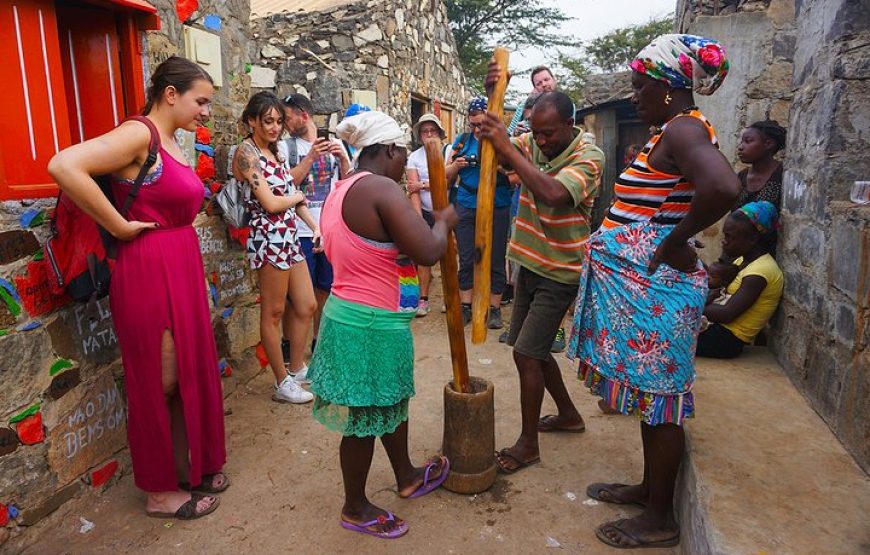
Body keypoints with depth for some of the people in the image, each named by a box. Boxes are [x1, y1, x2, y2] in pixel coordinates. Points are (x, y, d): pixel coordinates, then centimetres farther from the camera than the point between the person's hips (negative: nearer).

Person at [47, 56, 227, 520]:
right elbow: (63, 166, -27)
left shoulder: (170, 142, 13)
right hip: (149, 273, -9)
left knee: (188, 373, 16)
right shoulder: (139, 134, -14)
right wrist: (119, 226, -20)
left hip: (181, 271, 9)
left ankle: (187, 468, 33)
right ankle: (159, 491, 22)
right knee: (158, 384, 4)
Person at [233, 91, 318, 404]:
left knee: (307, 307, 13)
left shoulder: (274, 152, 16)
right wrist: (298, 196, 2)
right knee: (273, 313, 3)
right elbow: (271, 203, -17)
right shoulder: (247, 152, -10)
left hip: (289, 238, 9)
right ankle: (283, 384, 15)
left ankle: (297, 368, 30)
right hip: (269, 238, -9)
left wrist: (314, 225, 5)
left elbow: (291, 189, 17)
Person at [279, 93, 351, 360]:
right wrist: (311, 156, -17)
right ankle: (291, 354, 13)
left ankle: (320, 342, 31)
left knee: (325, 290, 14)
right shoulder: (285, 146, 1)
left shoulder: (334, 144, 9)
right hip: (300, 231, -3)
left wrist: (343, 158, -9)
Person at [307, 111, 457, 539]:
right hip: (372, 326, -10)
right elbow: (428, 252, -25)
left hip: (348, 313, 10)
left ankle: (407, 477, 46)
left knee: (390, 402, 25)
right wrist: (443, 222, -5)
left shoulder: (340, 191, 10)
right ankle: (355, 509, 31)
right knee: (366, 418, 9)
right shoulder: (382, 189, -21)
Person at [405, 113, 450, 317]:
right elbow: (413, 190, -6)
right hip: (425, 212, 1)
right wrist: (418, 218, -14)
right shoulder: (414, 157, 2)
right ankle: (423, 299, 9)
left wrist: (423, 185, -12)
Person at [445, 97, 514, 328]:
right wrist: (456, 165, -9)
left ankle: (494, 309, 15)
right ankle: (465, 306, 17)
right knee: (466, 260, 5)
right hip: (466, 207, 2)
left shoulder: (504, 139, -1)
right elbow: (447, 176, 12)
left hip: (497, 208, -2)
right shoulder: (462, 140, 7)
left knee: (496, 261, 4)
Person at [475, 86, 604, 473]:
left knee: (527, 352, -7)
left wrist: (508, 148, -34)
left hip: (560, 272, -7)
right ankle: (568, 415, 38)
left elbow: (554, 194, -35)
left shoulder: (589, 156, -17)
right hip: (530, 263, 7)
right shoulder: (530, 144, 2)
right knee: (532, 349, 16)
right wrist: (491, 98, -19)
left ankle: (528, 444, 11)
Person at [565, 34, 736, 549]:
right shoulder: (677, 130, 15)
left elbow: (723, 188, -36)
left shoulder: (684, 128, -16)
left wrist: (675, 242, -24)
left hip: (655, 289, -10)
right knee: (651, 393, 19)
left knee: (659, 397, 2)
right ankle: (649, 488, 36)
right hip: (643, 287, 10)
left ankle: (661, 519, 19)